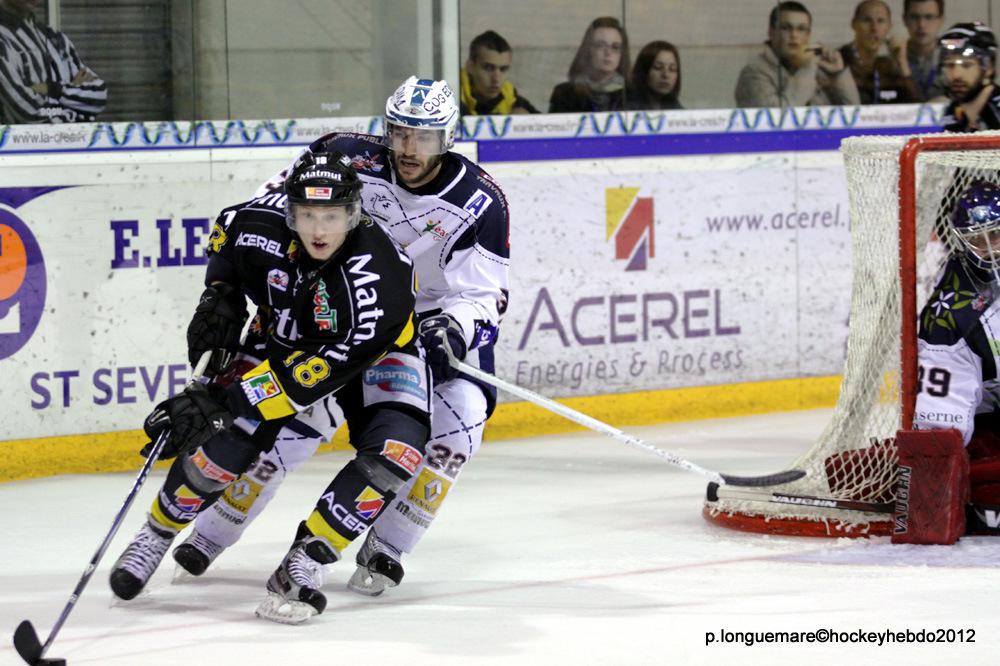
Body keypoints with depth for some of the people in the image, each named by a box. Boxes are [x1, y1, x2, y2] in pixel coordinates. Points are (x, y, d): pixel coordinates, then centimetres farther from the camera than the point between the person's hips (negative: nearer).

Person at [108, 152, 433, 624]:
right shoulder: (265, 224, -26)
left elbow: (324, 369, -41)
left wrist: (229, 401, -42)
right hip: (284, 336, 3)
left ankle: (300, 568, -18)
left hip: (374, 353, -3)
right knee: (229, 436, -15)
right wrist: (220, 297, -10)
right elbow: (226, 232, 2)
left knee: (396, 451, -27)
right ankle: (156, 534, 12)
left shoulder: (376, 273, -40)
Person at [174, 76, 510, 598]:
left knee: (457, 423, -22)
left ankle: (384, 551, -7)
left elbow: (484, 295, -14)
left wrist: (455, 329, -36)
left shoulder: (481, 203, -19)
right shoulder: (350, 159, -19)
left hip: (437, 319, 0)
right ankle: (207, 539, 11)